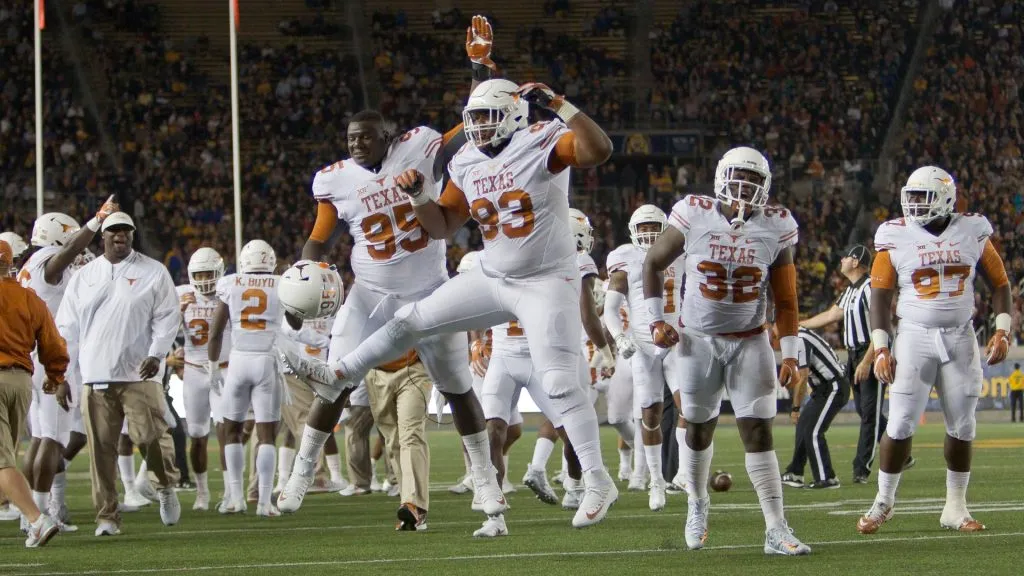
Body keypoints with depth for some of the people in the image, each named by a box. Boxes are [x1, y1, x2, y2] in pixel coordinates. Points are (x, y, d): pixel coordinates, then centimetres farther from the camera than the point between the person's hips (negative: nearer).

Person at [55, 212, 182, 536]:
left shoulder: (153, 273, 5)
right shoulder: (84, 277, 13)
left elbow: (167, 317, 2)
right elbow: (67, 327, 14)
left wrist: (156, 354, -12)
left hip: (138, 374, -3)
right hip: (96, 376, 3)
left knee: (150, 434, -12)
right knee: (101, 448, 0)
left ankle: (167, 487, 18)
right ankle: (107, 516, 6)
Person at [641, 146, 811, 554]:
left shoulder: (775, 228, -8)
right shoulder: (694, 217, -12)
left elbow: (785, 299, 0)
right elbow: (653, 263, 3)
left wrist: (789, 353, -4)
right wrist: (655, 320, -1)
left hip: (749, 342, 0)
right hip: (698, 340, 0)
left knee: (758, 432, -8)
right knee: (699, 428, 11)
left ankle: (776, 530, -10)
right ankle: (697, 504, 38)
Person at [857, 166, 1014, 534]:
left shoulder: (972, 233, 1)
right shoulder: (897, 237, -3)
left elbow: (999, 283, 9)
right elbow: (880, 296, -1)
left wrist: (1002, 331, -2)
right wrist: (881, 348, -8)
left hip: (960, 338, 2)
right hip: (915, 337, -2)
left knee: (962, 425, 3)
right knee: (901, 424, -7)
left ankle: (955, 508, 14)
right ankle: (883, 501, 7)